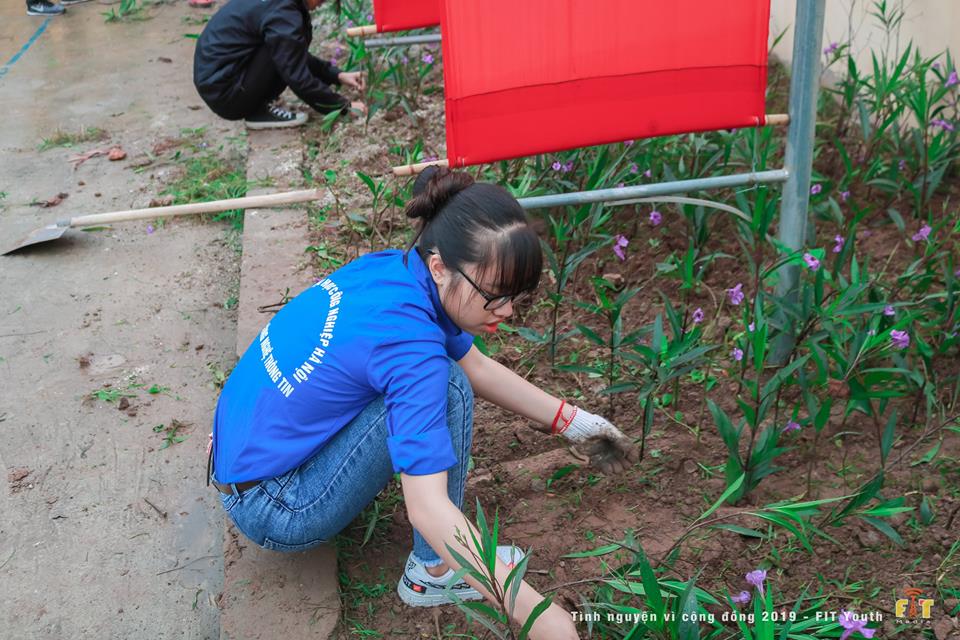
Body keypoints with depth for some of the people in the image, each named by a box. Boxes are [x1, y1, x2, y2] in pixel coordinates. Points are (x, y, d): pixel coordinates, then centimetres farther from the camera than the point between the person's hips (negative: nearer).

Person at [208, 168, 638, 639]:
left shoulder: (394, 268, -5)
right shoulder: (406, 339, -30)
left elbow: (476, 366, 9)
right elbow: (427, 509, -34)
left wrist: (576, 425, 8)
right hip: (273, 512, -8)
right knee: (444, 385, -19)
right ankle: (433, 572, -7)